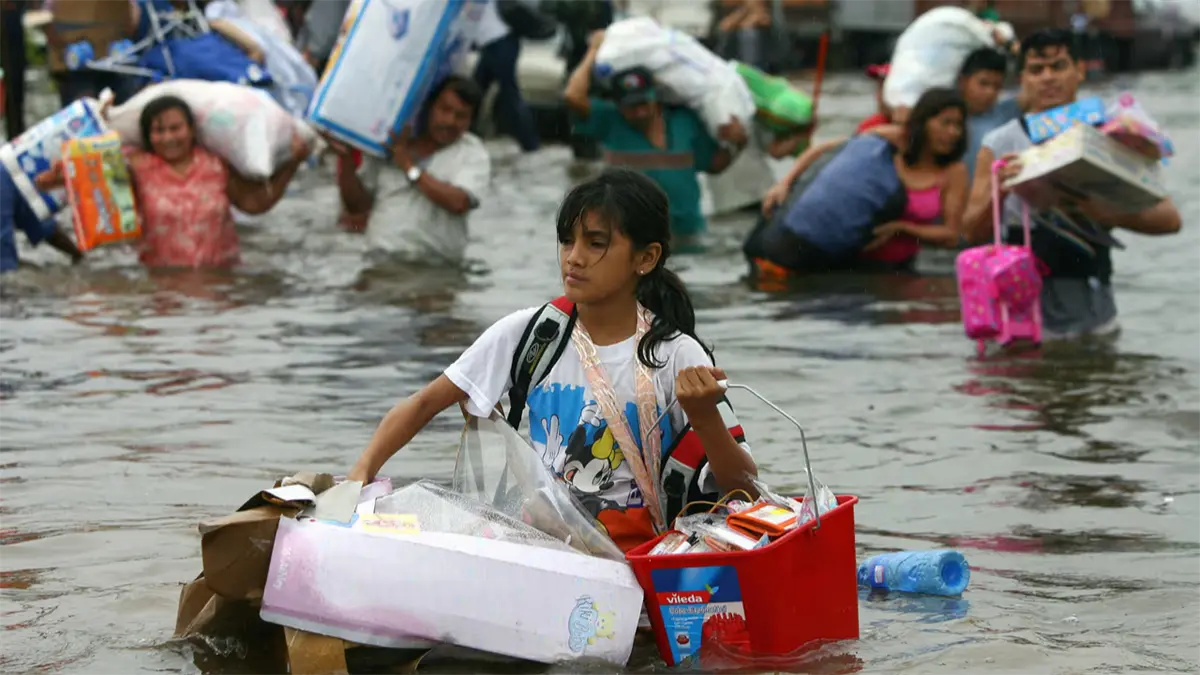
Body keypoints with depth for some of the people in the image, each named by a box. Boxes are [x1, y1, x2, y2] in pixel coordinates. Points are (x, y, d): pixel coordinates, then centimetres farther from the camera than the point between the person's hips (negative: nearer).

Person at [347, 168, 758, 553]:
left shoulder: (676, 356, -6)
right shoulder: (528, 332, 2)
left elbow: (743, 486, -8)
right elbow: (424, 404, 5)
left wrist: (704, 415, -27)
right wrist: (360, 475, -11)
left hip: (636, 551, 1)